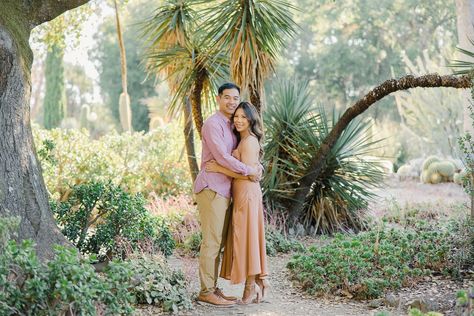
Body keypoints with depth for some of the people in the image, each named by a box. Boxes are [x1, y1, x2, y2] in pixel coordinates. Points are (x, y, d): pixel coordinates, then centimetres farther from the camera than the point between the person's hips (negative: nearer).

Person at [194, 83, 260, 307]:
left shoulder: (230, 126, 19)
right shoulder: (213, 124, -10)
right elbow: (222, 157, -19)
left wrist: (258, 165, 3)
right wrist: (249, 171, -12)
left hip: (223, 190, 9)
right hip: (211, 189, -9)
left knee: (218, 241, 10)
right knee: (211, 241, -7)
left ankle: (212, 288, 16)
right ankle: (206, 292, -2)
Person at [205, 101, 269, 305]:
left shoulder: (249, 141, -13)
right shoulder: (243, 140, 17)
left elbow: (245, 173, -18)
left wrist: (219, 168, -15)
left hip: (247, 194, -10)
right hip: (242, 194, 10)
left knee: (246, 237, -5)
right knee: (245, 238, 12)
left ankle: (251, 286, 1)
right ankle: (257, 283, 16)